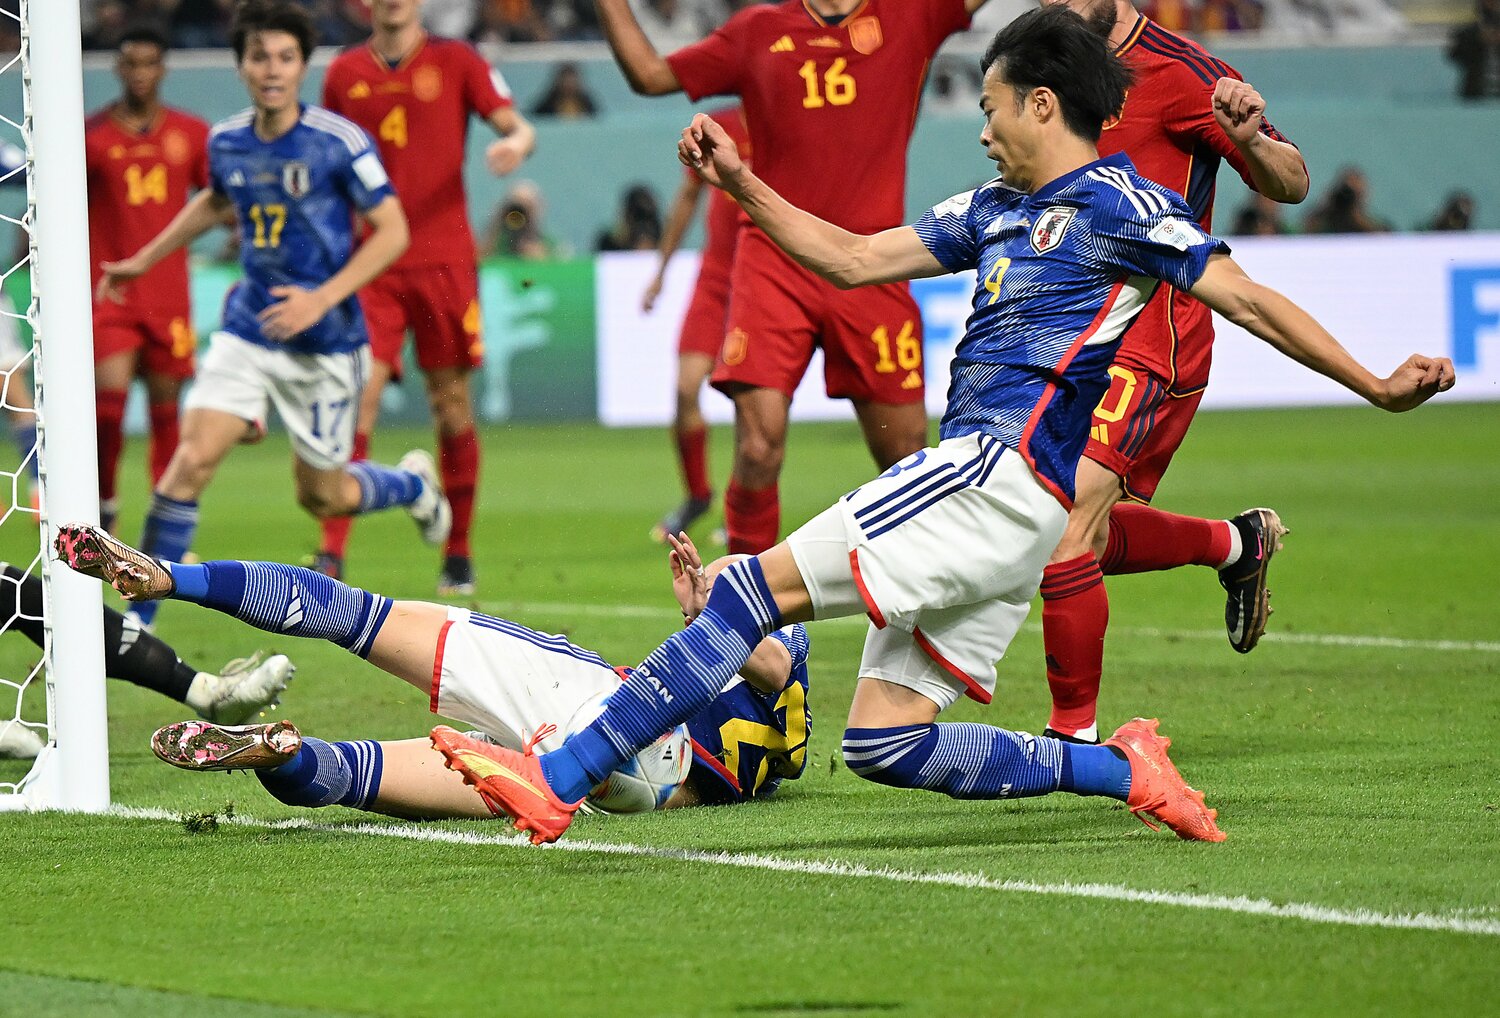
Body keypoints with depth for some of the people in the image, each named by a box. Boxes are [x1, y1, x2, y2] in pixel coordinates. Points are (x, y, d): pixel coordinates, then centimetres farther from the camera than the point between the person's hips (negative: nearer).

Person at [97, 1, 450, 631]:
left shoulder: (340, 142, -14)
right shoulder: (226, 143, 1)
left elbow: (393, 232, -11)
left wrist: (322, 298, -21)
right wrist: (144, 260, 30)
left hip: (325, 342, -3)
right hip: (249, 330, 3)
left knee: (322, 498, 8)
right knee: (192, 459, -15)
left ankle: (414, 485, 43)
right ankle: (137, 619, -8)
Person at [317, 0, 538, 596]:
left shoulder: (455, 61, 4)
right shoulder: (344, 73, 10)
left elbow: (517, 128, 0)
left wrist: (515, 144, -24)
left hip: (444, 260, -1)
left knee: (452, 406, 3)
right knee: (356, 401, -11)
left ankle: (458, 554, 15)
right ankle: (331, 556, -12)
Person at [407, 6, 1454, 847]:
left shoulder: (1117, 203, -2)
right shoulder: (996, 211, 23)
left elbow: (1246, 296, -4)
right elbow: (854, 258, 27)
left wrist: (1374, 383, -11)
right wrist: (742, 186, 19)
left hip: (1000, 472, -9)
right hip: (979, 478, 9)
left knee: (760, 587, -16)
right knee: (886, 741, 2)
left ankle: (556, 782, -21)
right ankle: (1116, 767, 6)